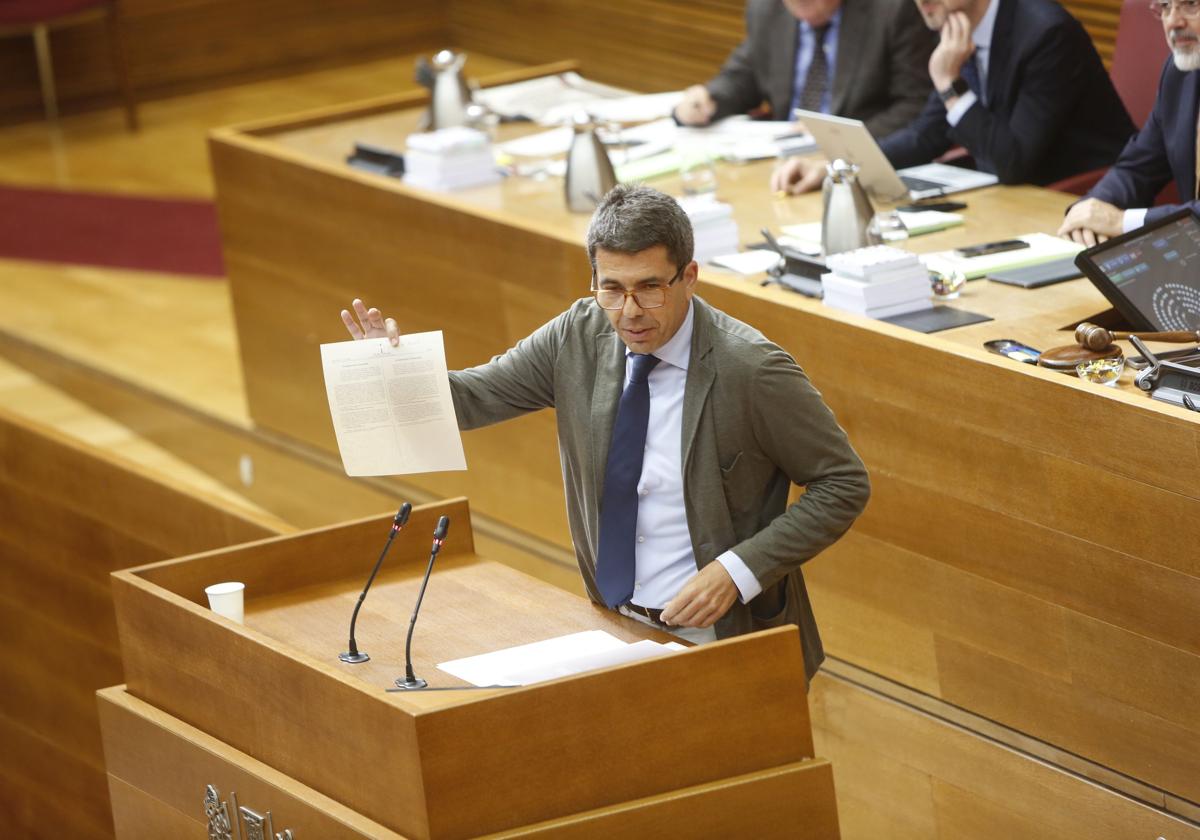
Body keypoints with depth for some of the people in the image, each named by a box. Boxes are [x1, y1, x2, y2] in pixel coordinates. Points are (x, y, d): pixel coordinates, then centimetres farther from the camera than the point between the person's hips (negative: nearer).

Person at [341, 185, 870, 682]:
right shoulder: (579, 336, -3)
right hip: (615, 628, 5)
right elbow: (475, 397, 6)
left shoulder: (751, 371, -16)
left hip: (720, 639, -5)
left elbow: (844, 485, -9)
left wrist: (738, 570, -18)